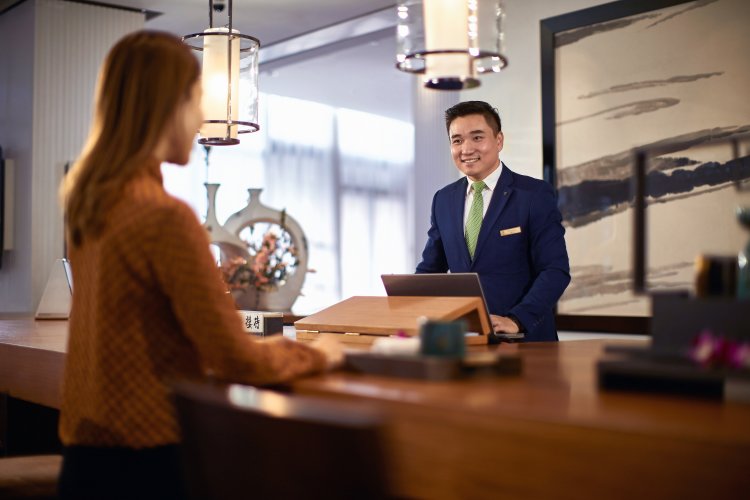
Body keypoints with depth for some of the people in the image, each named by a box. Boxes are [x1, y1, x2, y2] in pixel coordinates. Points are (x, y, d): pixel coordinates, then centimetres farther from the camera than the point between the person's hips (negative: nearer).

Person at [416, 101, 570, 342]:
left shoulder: (535, 194, -3)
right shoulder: (443, 200, 11)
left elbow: (556, 270, -9)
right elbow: (430, 270, 17)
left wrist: (516, 320, -22)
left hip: (524, 337, -3)